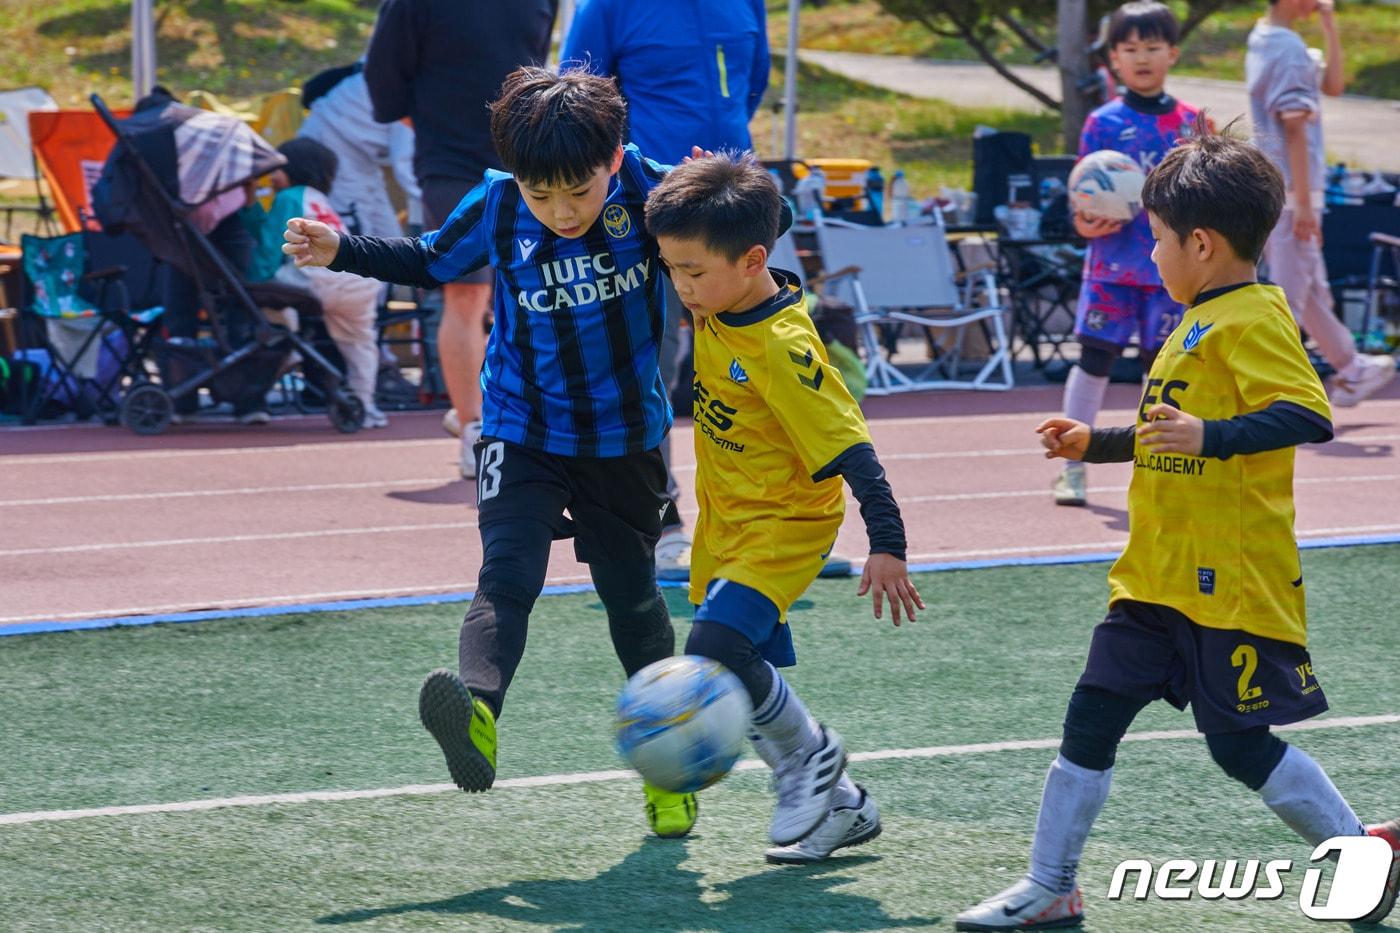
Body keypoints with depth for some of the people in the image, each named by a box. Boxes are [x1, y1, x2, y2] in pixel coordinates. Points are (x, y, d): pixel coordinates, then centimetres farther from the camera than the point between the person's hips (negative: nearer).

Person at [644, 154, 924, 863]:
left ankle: (810, 752, -1)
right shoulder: (714, 309, -3)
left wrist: (887, 545, -30)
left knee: (715, 649, -25)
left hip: (786, 525, -9)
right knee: (747, 682, 10)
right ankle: (838, 806, 25)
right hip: (726, 524, 9)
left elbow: (849, 448, -27)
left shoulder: (784, 349, -27)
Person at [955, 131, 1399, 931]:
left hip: (1232, 584, -9)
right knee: (1092, 718, 5)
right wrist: (1096, 444, 24)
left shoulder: (1253, 320, -15)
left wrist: (1207, 435, -36)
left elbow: (1308, 415, -27)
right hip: (1159, 578, 9)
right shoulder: (1201, 323, 16)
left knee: (1242, 744, -3)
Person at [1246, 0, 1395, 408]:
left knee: (1313, 292, 20)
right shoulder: (1289, 48, -17)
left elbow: (1332, 84, 19)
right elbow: (1294, 128, -21)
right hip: (1290, 190, -10)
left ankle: (1350, 371, 34)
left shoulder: (1263, 39, 14)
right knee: (1289, 297, -7)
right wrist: (1304, 203, -22)